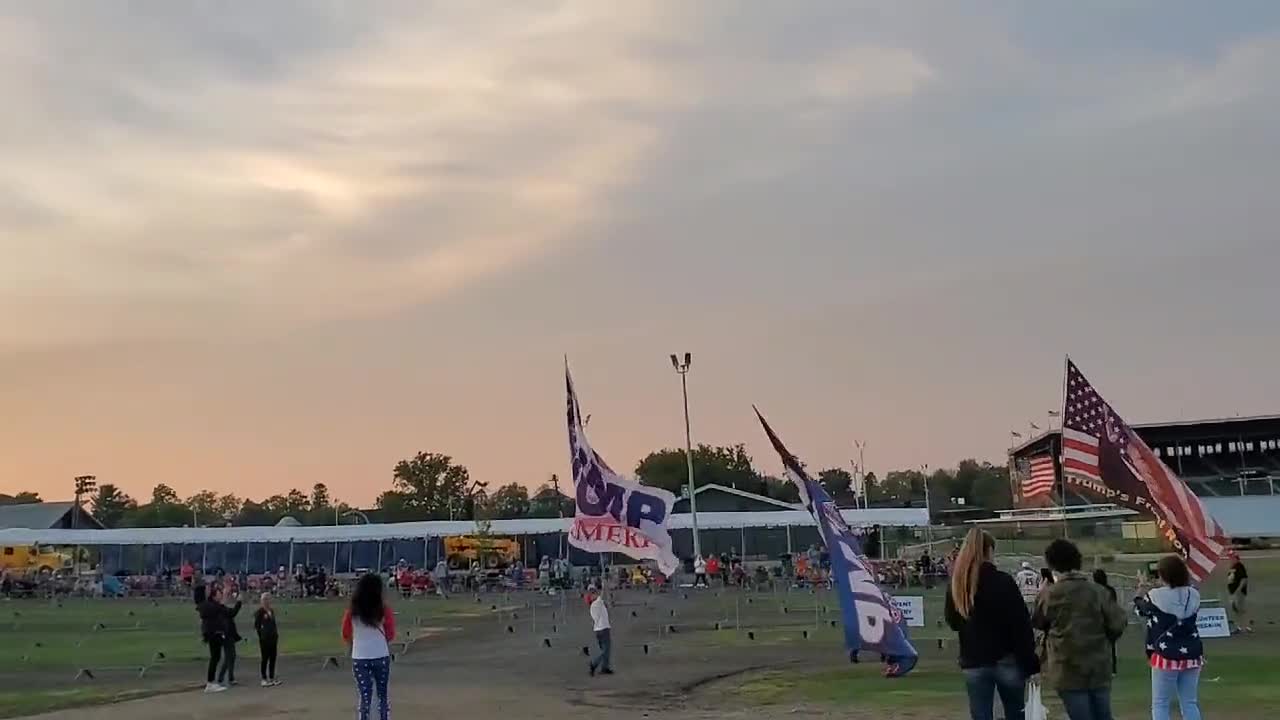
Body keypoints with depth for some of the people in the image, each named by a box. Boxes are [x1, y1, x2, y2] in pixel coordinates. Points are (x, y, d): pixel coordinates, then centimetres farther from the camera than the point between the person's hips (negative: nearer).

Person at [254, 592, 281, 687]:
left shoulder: (272, 610, 12)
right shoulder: (260, 612, -10)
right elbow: (256, 625, -11)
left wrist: (276, 633, 12)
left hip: (273, 637, 7)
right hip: (264, 638, -7)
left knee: (273, 658, 8)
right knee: (265, 658, -1)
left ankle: (272, 678, 15)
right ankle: (264, 679, 5)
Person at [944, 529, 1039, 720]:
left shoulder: (955, 585, 0)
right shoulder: (1003, 581, -13)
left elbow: (953, 623, 13)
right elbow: (1021, 625, -13)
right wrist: (1031, 664, -8)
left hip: (973, 663, 3)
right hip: (1007, 661, -3)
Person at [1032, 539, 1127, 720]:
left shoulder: (1049, 595, -7)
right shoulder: (1099, 592, 0)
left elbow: (1037, 623, 8)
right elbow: (1118, 623, -3)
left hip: (1068, 670, -3)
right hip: (1099, 669, 3)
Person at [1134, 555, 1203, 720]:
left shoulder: (1156, 596, -11)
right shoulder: (1193, 595, 1)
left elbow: (1139, 608, 10)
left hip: (1166, 656, -4)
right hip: (1192, 655, 5)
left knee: (1160, 704, 4)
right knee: (1190, 703, 10)